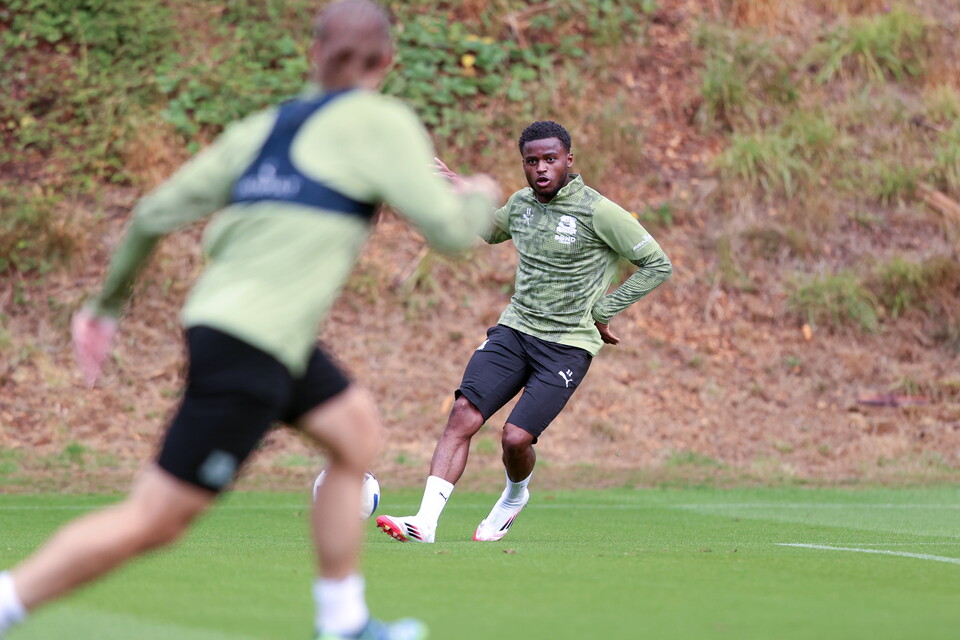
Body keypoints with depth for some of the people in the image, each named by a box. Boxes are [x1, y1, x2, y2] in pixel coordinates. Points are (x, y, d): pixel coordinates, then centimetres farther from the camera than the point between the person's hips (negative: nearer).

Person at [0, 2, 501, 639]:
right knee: (153, 521, -4)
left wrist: (107, 302, 22)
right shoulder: (383, 123, -5)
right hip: (251, 349, -9)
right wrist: (479, 198, 13)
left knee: (357, 433, 22)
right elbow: (449, 229, -10)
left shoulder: (263, 127, 13)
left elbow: (156, 212, 11)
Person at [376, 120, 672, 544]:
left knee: (516, 438, -15)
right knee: (463, 416, -14)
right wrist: (461, 195, 17)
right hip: (514, 330, 5)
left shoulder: (597, 211, -11)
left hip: (567, 345, -5)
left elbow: (658, 265, -6)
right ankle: (425, 522, -18)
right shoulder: (521, 203, 8)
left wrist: (602, 312, -6)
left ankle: (515, 495, 21)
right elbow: (490, 231, 33)